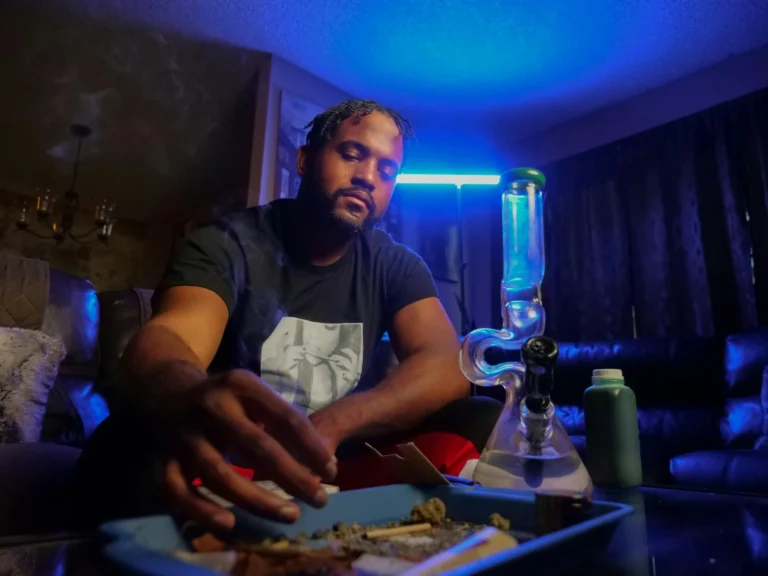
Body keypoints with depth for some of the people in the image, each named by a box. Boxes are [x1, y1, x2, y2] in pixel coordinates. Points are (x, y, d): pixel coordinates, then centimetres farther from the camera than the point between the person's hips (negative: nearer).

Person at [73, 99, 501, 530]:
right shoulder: (227, 243, -9)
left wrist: (330, 424, -32)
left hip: (334, 473, 3)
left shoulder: (397, 266, 1)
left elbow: (448, 367, -14)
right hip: (226, 481, -2)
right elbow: (167, 339, -28)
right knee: (131, 447, -33)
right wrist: (189, 400, -54)